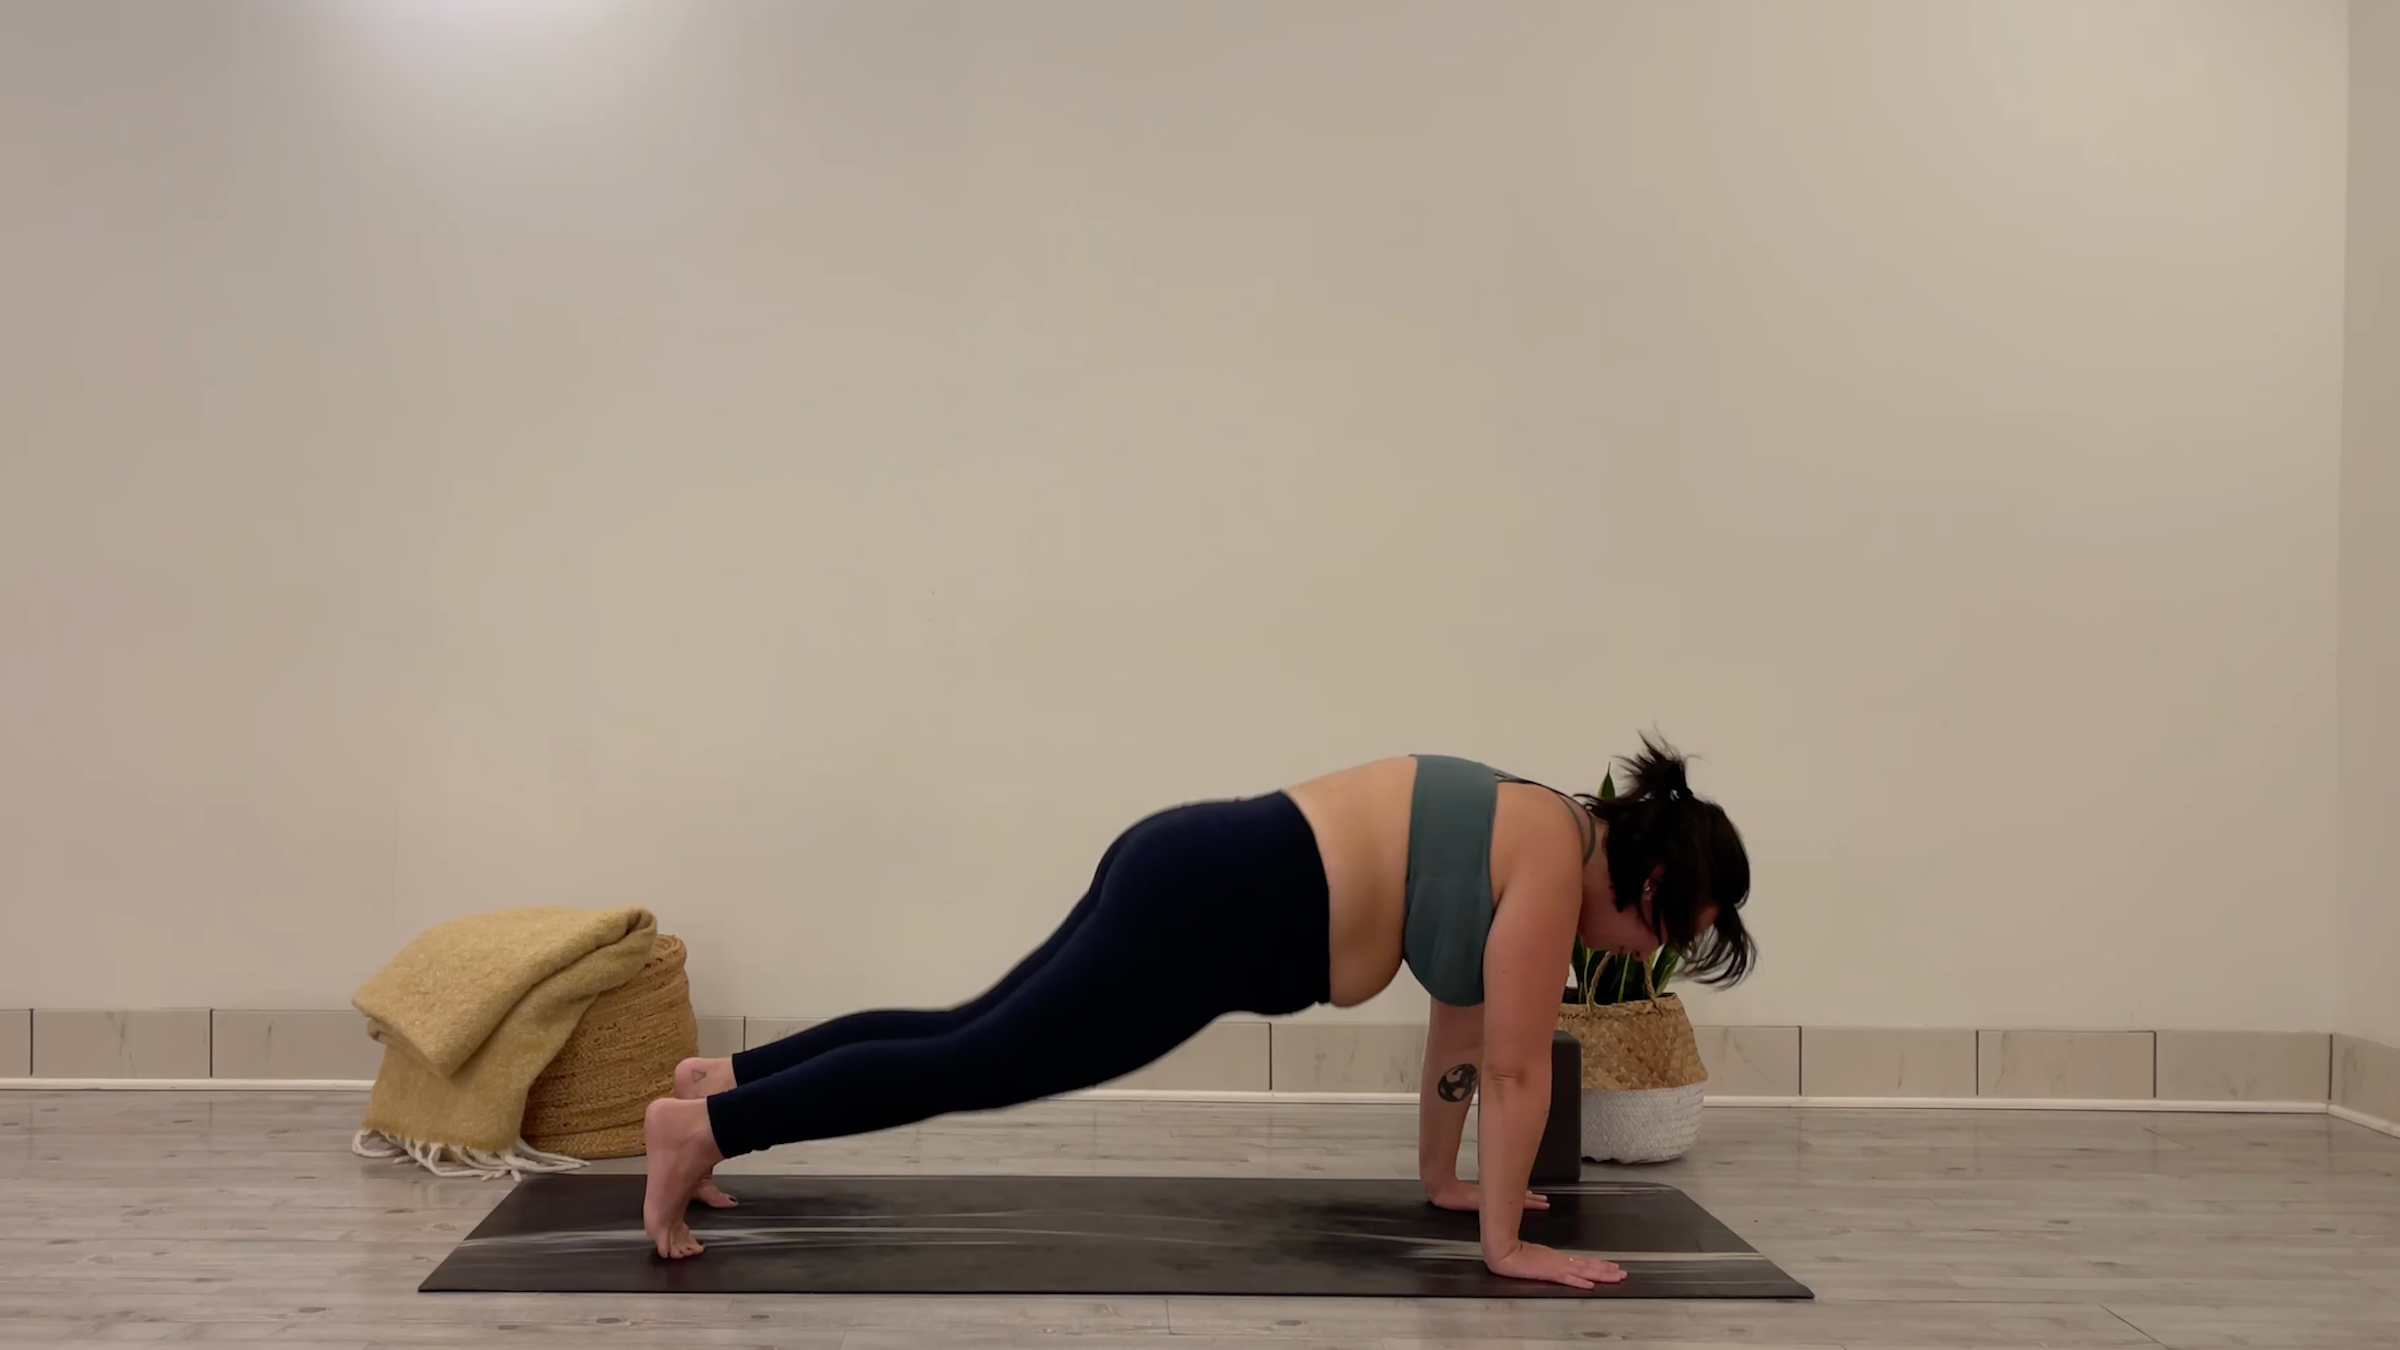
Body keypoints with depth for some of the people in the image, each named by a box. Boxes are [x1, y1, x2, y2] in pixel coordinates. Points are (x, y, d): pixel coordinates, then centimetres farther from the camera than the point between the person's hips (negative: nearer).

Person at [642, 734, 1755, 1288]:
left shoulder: (1526, 839, 17)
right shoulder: (1554, 870, -11)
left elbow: (1461, 1026, 24)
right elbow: (1514, 1068, -11)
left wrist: (1442, 1177, 29)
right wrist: (1505, 1243, -5)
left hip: (1199, 876, 9)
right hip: (1212, 911, -9)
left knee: (972, 1033, 15)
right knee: (981, 1064, -7)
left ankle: (725, 1078, 21)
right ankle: (706, 1125, -5)